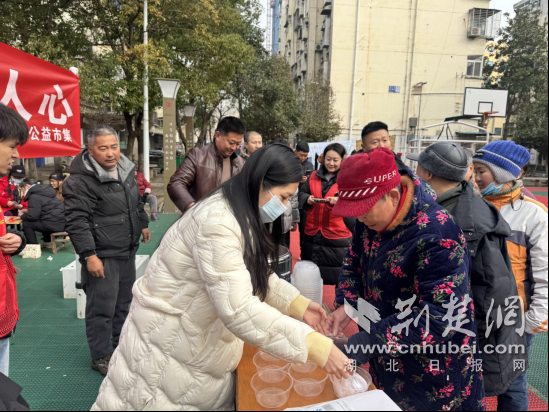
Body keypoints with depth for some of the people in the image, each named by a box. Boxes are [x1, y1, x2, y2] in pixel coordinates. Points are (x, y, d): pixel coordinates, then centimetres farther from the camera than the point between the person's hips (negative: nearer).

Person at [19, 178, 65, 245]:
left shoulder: (34, 197, -11)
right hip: (61, 223, 10)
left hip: (53, 225, -10)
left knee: (26, 224, 0)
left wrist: (22, 216, 7)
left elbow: (32, 216, -13)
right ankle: (47, 241, 39)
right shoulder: (43, 191, 19)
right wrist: (28, 210, 27)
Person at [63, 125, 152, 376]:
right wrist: (89, 255, -24)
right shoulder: (81, 180, -19)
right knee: (102, 307, 0)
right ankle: (101, 357, 18)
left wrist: (143, 224, 27)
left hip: (127, 251, 8)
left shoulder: (126, 170, 7)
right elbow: (76, 221, -21)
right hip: (102, 256, -8)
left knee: (123, 301, 21)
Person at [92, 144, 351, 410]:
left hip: (204, 337, 9)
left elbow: (258, 274, 8)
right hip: (169, 345, -8)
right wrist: (315, 347, -33)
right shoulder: (217, 223, -31)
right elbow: (241, 311, -36)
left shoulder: (244, 216, 1)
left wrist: (298, 304, -5)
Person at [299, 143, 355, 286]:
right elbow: (301, 194, 14)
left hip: (337, 235, -4)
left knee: (337, 273, 4)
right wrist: (307, 199, -9)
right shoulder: (314, 176, 9)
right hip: (313, 233, 4)